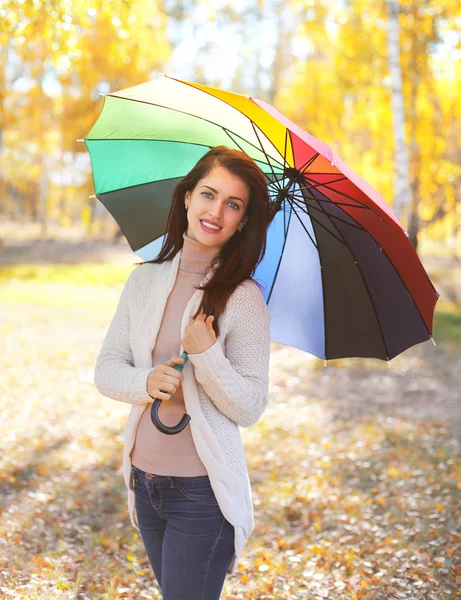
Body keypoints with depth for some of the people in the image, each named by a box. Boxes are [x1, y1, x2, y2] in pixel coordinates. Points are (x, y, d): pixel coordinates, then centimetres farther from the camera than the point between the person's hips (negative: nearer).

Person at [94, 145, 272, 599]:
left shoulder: (243, 298, -12)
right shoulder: (145, 280, 2)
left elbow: (250, 409, -13)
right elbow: (105, 369, 2)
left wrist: (207, 354, -28)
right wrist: (146, 381, -18)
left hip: (202, 492, -5)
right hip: (145, 479, 5)